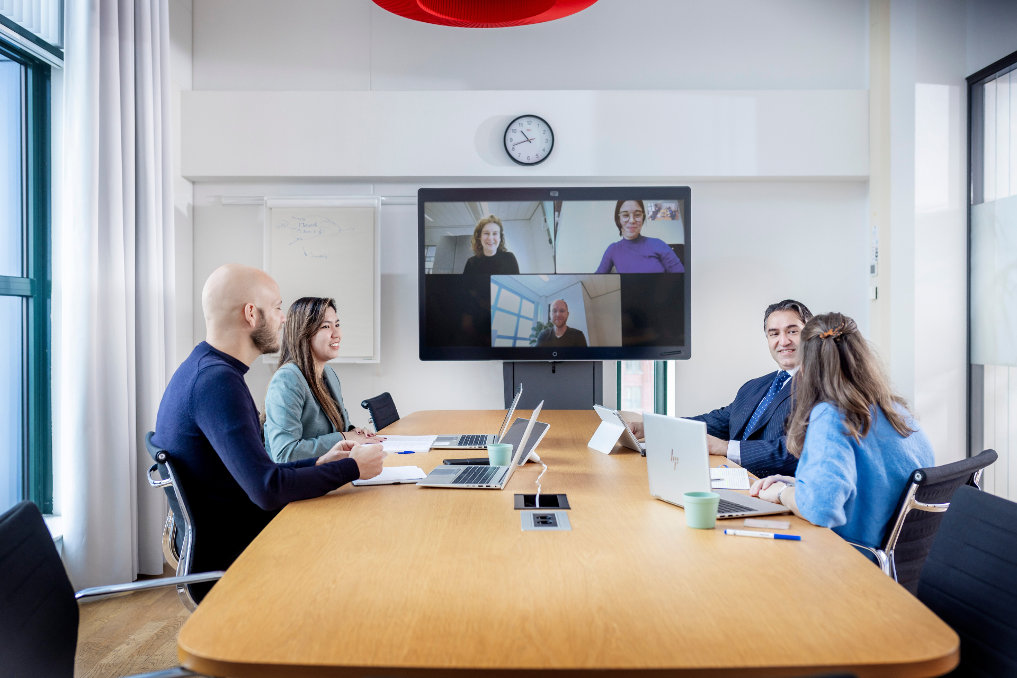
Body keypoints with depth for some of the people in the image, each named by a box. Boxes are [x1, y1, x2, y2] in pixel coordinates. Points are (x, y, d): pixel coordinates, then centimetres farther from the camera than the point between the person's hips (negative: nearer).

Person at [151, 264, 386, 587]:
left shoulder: (201, 369, 11)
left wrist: (318, 464, 6)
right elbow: (268, 489, -30)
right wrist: (352, 468, -16)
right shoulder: (217, 381, -23)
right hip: (229, 557, -9)